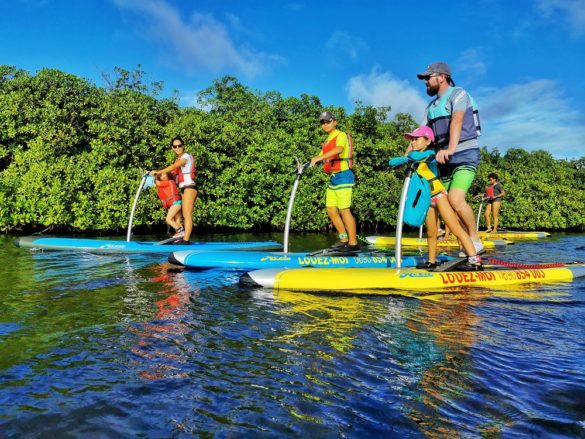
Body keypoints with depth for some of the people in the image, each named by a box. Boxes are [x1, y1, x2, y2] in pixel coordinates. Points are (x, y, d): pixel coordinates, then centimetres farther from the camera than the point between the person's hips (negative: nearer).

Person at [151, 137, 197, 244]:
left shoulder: (186, 156, -6)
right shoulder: (178, 159, 20)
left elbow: (173, 167, -19)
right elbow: (174, 173, 11)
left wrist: (158, 172, -21)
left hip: (189, 187, -9)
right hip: (183, 189, 9)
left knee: (187, 214, -15)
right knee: (185, 215, 5)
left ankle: (186, 240, -20)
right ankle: (185, 239, 6)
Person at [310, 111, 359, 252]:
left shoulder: (341, 135, -6)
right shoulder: (327, 141, 21)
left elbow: (339, 149, -28)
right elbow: (320, 158, 16)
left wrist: (319, 158, -36)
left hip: (343, 176, -9)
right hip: (333, 178, 9)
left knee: (344, 210, -10)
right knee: (331, 210, 8)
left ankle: (353, 243, -4)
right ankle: (344, 239, 18)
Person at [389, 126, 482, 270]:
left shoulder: (430, 154, -12)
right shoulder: (411, 158, 8)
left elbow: (417, 156, -33)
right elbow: (392, 162, 0)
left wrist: (409, 155, -13)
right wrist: (405, 159, -15)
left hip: (439, 194, -6)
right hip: (426, 199, 6)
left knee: (456, 229, -12)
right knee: (431, 233, 11)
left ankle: (475, 260, -14)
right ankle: (431, 262, 21)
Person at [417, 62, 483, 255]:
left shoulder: (458, 94, -3)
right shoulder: (431, 106, 18)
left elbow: (457, 121, -22)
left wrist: (451, 148, -38)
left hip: (465, 155, -7)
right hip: (444, 159, 7)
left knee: (456, 199, -23)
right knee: (448, 203, 3)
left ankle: (475, 240, -7)